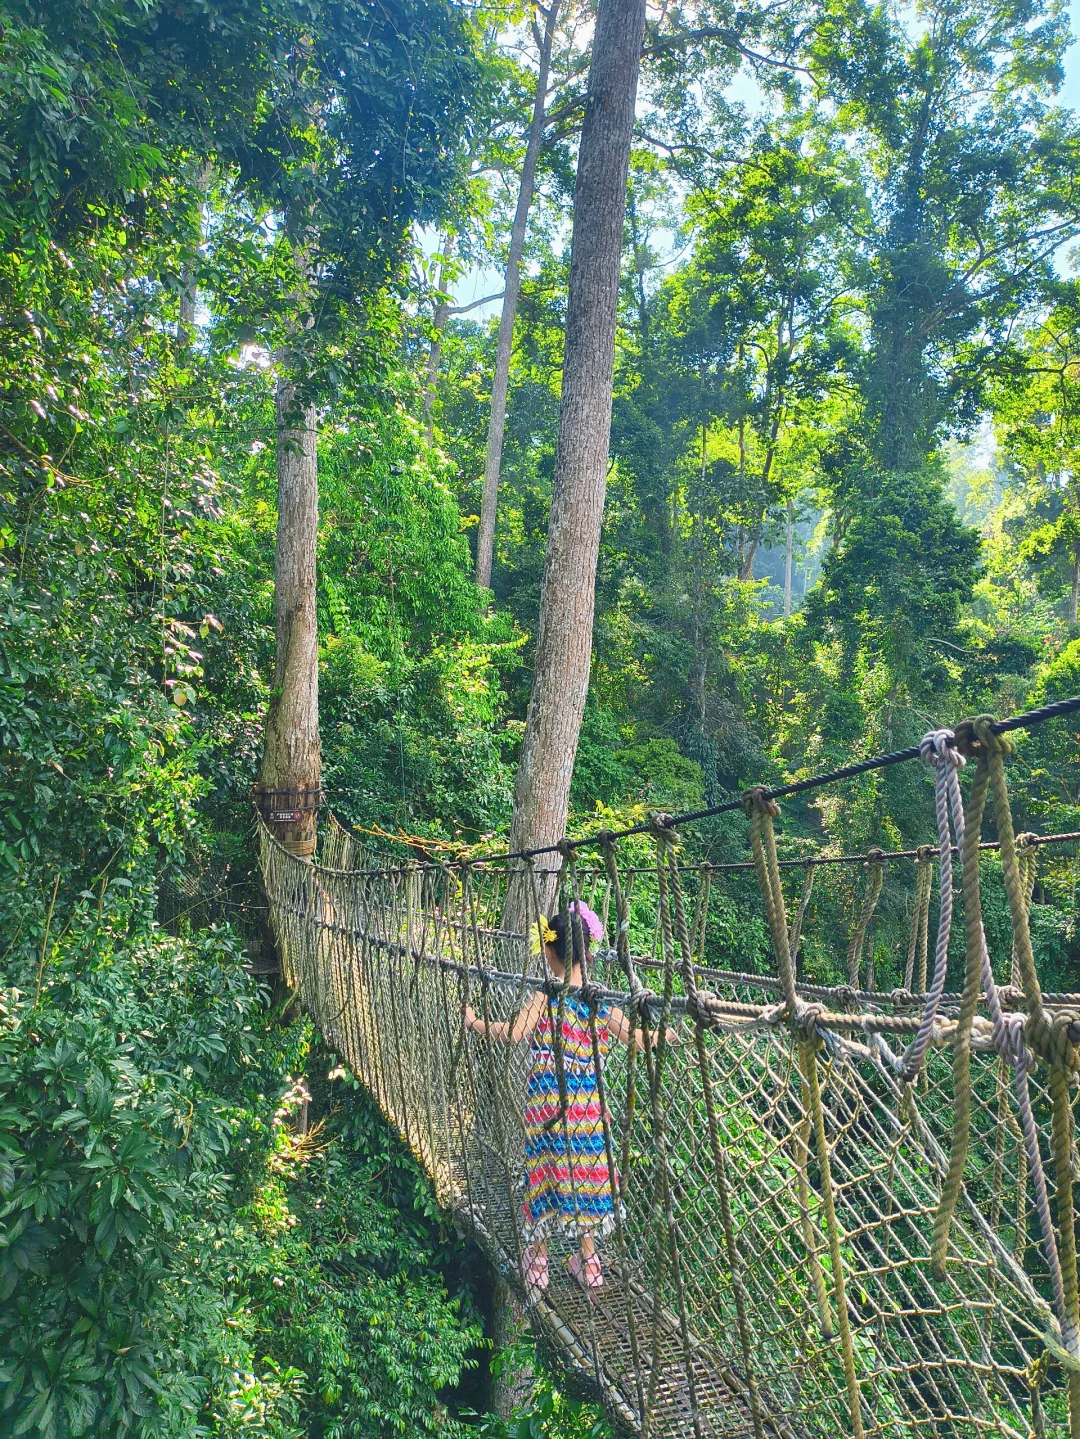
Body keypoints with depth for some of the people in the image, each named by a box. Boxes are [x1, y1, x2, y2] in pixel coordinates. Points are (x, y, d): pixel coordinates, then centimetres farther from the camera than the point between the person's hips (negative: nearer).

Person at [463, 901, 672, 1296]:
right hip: (587, 1100, 3)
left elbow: (513, 1033, -25)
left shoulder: (547, 998, -14)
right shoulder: (602, 1002, -1)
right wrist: (666, 1035, 24)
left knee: (543, 1170, 11)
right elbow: (636, 1039, 5)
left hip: (546, 1099, -3)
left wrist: (473, 1021, -12)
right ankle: (588, 1261, 27)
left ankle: (537, 1258, 24)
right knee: (584, 1168, 16)